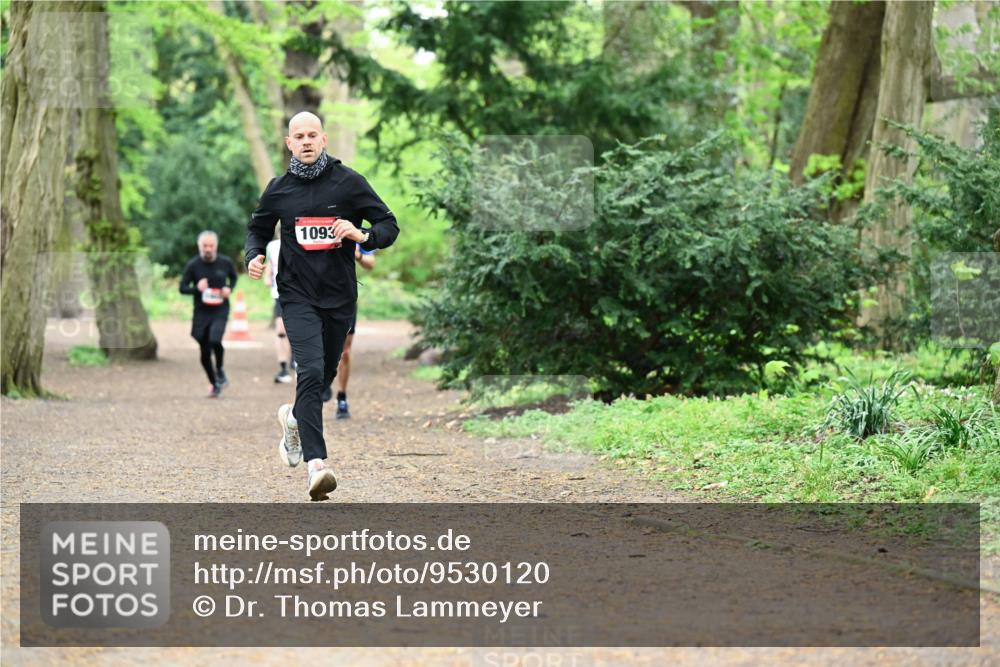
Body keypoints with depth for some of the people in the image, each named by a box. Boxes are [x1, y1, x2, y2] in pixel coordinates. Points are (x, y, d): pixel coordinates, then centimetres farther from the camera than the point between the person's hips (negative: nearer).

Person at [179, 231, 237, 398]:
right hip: (201, 313, 1)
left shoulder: (225, 262, -2)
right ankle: (214, 384, 26)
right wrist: (196, 288, -21)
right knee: (205, 353, 4)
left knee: (215, 340, -27)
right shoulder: (193, 265, -5)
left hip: (220, 311, -1)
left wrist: (229, 288, -3)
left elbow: (233, 277, 17)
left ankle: (219, 370, 2)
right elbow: (182, 288, -1)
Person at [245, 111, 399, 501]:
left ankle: (294, 418, 48)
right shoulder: (278, 190, 4)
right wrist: (254, 256, 0)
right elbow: (258, 228, 21)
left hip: (340, 294, 2)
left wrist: (362, 235, -19)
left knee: (326, 374, 15)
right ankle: (316, 464, -25)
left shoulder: (349, 182, -1)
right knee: (310, 371, -19)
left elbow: (389, 226, 2)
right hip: (298, 295, -2)